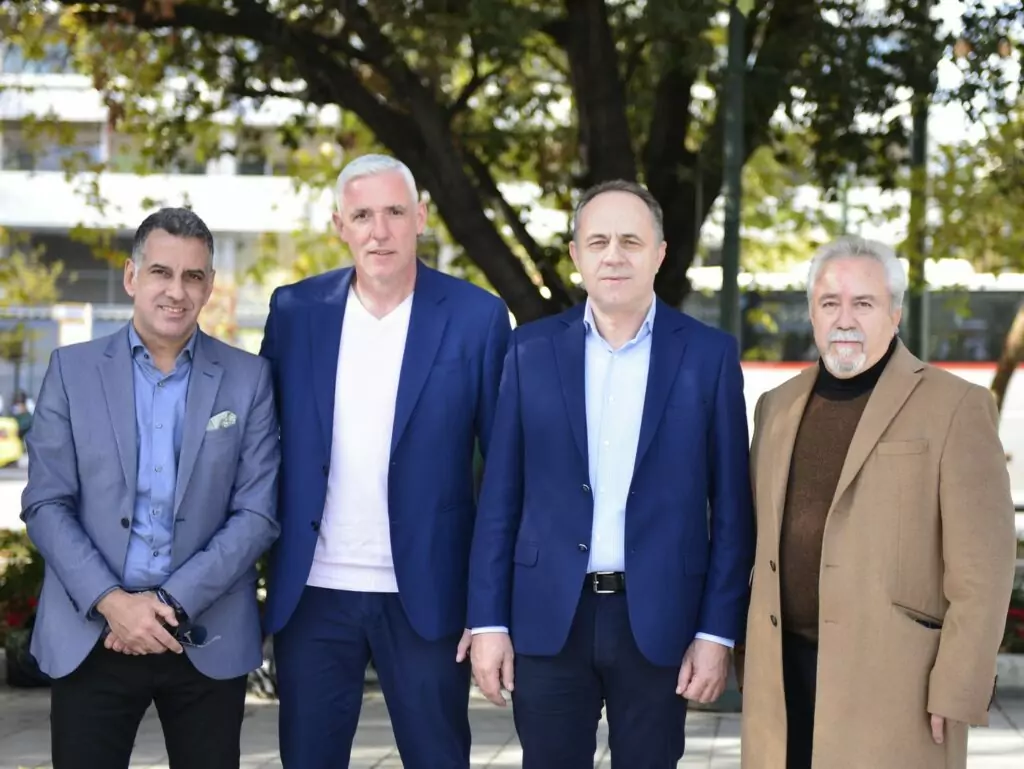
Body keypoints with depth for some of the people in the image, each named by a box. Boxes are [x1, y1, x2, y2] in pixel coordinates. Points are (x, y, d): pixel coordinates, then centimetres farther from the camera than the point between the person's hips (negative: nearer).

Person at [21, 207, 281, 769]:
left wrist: (172, 604, -11)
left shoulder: (248, 378, 3)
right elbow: (46, 505, 0)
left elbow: (257, 513, -1)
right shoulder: (72, 370, 4)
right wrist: (111, 602, -13)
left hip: (209, 638, 0)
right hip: (91, 634, 0)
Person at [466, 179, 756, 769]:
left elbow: (732, 509, 0)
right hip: (548, 616, 1)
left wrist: (718, 632, -4)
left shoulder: (709, 354, 0)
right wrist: (488, 620, 0)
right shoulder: (532, 349, 4)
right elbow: (500, 497, 5)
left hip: (659, 620, -1)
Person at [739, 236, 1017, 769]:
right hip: (783, 676, 5)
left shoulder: (954, 407, -5)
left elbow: (981, 567, -9)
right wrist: (751, 658, 13)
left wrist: (956, 691, -13)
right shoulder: (778, 406, 12)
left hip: (891, 682, -5)